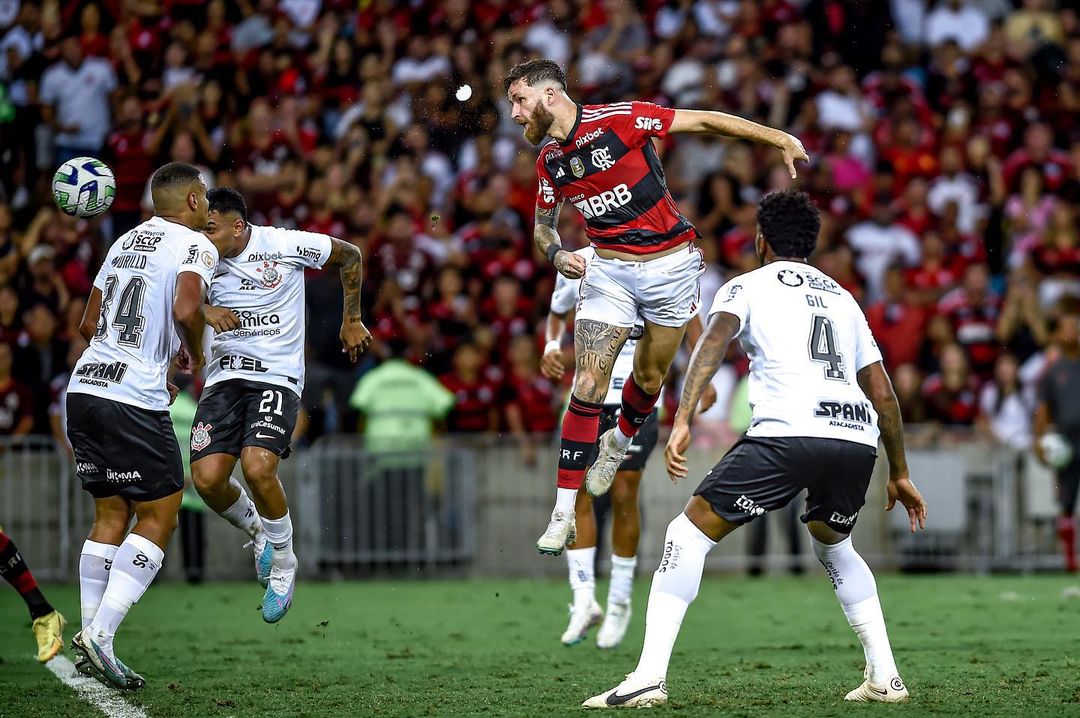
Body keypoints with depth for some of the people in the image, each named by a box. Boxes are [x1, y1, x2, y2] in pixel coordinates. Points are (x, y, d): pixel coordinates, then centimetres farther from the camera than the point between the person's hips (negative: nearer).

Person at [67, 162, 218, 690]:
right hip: (132, 402, -8)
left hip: (84, 389, 8)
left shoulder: (126, 241, 19)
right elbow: (186, 310, -23)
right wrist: (195, 355, -3)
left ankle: (91, 639, 10)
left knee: (110, 515, 15)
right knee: (158, 518, 0)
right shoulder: (196, 246, -4)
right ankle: (99, 635, -11)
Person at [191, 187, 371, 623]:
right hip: (224, 377, 4)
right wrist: (202, 312, -27)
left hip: (277, 377, -4)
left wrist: (352, 321, 12)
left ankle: (283, 565, -1)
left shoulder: (284, 245, -8)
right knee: (207, 478, -14)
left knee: (257, 467, -26)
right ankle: (257, 532, 21)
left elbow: (349, 255, 8)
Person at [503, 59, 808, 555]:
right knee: (589, 383, -11)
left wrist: (779, 138, -14)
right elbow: (543, 224, 17)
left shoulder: (617, 120, -16)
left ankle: (618, 443, 45)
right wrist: (556, 254, -6)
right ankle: (563, 513, -10)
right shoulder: (548, 162, 1)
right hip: (609, 270, 3)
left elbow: (702, 121, -12)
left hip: (671, 265, -3)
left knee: (650, 378, 11)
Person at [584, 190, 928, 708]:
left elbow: (714, 341, -5)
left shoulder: (747, 286, 16)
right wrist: (899, 475, 36)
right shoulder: (842, 298, 30)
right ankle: (885, 677, 22)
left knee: (689, 534, 6)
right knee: (832, 544, 33)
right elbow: (883, 394, 28)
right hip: (858, 440, 5)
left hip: (787, 433, -5)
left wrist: (682, 422, -16)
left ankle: (650, 676, -7)